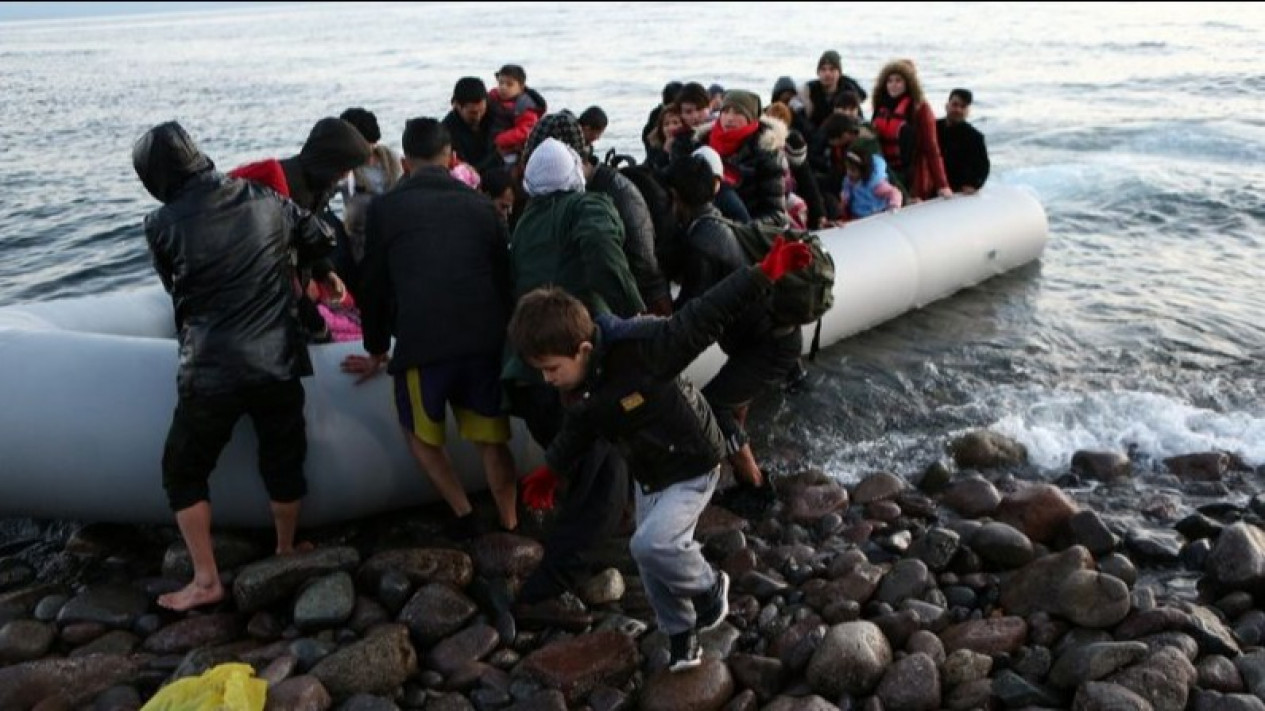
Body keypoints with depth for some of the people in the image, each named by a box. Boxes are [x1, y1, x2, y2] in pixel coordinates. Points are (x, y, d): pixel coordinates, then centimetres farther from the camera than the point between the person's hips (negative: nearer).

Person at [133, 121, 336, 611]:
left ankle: (205, 581, 19)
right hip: (279, 363, 3)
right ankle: (286, 553, 37)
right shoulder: (267, 201, 0)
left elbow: (177, 292, 9)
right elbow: (323, 240, 15)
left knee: (183, 471, 16)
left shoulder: (162, 226, -6)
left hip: (210, 372, -2)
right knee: (283, 462, 19)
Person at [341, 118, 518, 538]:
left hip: (421, 342, -2)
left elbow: (375, 285, 13)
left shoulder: (385, 208, 8)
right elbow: (505, 277, 16)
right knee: (492, 440, 15)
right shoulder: (481, 205, 12)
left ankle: (463, 516, 16)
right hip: (486, 340, 2)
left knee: (420, 435, 21)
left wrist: (376, 352, 25)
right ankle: (510, 528, 18)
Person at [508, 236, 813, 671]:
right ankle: (681, 634, 37)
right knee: (656, 558, 13)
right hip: (647, 474, 7)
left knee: (651, 545, -21)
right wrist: (551, 471, 21)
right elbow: (578, 430, 12)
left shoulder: (640, 347, -33)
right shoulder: (574, 389, -9)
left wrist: (763, 275, -38)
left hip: (692, 466, -7)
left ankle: (709, 586, 10)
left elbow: (701, 321, -35)